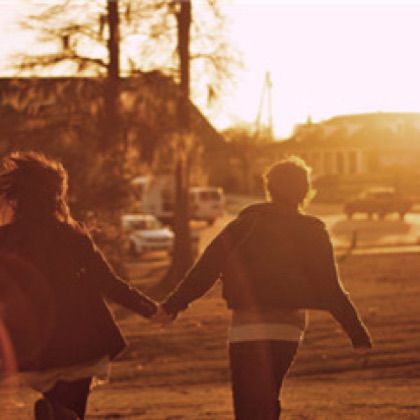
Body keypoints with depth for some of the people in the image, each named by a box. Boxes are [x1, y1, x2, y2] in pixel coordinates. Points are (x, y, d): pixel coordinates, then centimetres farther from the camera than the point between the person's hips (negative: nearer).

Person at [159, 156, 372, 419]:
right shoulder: (313, 232, 3)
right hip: (288, 329, 2)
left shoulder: (245, 225, 2)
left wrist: (173, 305, 6)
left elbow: (206, 269, 0)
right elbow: (331, 291, 0)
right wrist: (358, 334, 6)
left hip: (248, 328, -2)